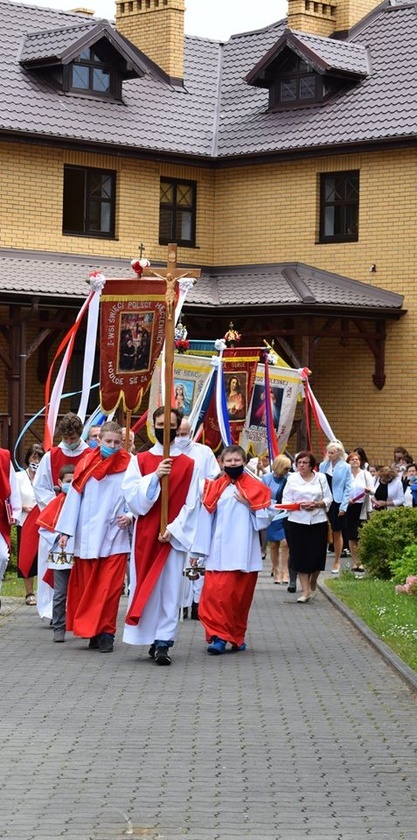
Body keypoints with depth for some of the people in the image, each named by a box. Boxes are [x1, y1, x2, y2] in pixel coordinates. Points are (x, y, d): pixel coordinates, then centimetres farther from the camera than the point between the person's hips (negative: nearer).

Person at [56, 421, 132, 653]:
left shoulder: (128, 467, 0)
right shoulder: (87, 465, 4)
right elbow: (74, 497, 5)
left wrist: (130, 515, -17)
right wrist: (66, 531, 2)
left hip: (115, 539, -2)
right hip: (87, 538, 2)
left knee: (110, 589, -4)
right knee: (87, 587, 6)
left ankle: (106, 633, 2)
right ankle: (92, 632, 15)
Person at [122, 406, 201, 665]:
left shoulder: (189, 465, 4)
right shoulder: (140, 461, 6)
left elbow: (191, 504, 0)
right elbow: (132, 496, -5)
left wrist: (174, 529, -12)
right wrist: (154, 476, -17)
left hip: (174, 535, -1)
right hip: (145, 534, 1)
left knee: (170, 589, -5)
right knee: (146, 587, 2)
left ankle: (163, 644, -6)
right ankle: (152, 638, 11)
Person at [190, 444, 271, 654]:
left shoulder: (255, 487, 7)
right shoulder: (214, 488, 5)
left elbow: (264, 518, 7)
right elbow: (205, 519, 5)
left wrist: (249, 504, -8)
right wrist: (198, 550, 5)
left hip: (245, 552, 1)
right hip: (219, 553, -1)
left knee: (241, 595, 5)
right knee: (217, 594, -12)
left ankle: (237, 637, 17)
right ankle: (219, 636, -11)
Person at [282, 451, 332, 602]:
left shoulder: (321, 478, 9)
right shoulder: (292, 479, 6)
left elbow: (328, 499, 7)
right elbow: (286, 501, 2)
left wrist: (317, 504, -12)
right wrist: (299, 505, -16)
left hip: (318, 521, 1)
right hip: (298, 521, -1)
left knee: (317, 554, 3)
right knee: (300, 556, -5)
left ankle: (312, 584, 30)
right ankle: (305, 591, 0)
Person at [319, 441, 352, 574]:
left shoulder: (345, 467, -5)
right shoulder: (323, 465, 5)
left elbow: (347, 488, -5)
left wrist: (343, 506, -9)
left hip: (337, 503, -3)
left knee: (337, 533, 7)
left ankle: (337, 562, 16)